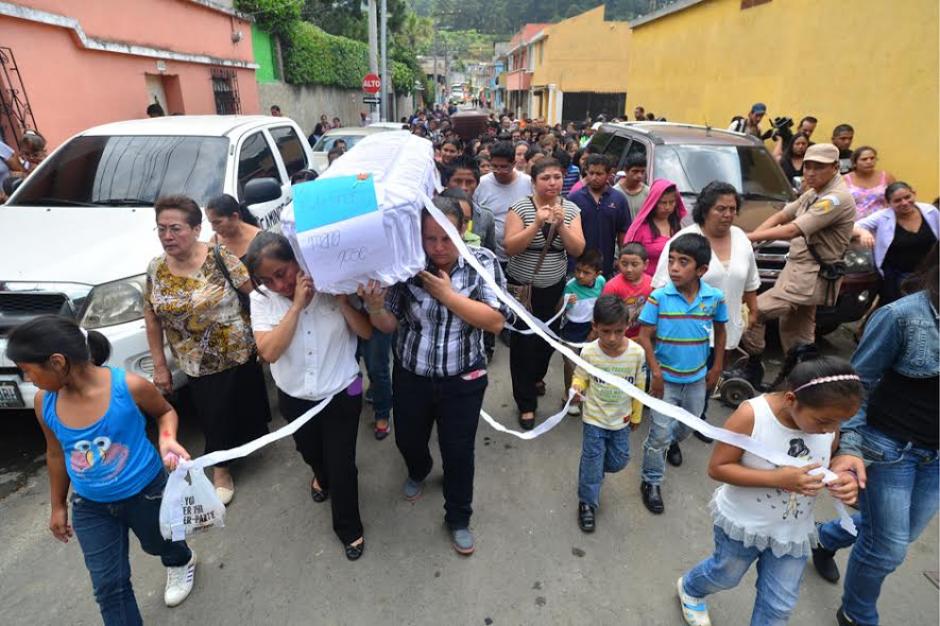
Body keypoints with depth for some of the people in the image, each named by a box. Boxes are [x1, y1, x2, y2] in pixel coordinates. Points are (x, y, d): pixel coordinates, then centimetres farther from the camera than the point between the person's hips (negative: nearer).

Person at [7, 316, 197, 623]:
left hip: (145, 492, -2)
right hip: (90, 507, 3)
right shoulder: (44, 402, -13)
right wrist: (58, 505, 13)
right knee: (108, 585, 8)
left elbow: (165, 411, -7)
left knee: (158, 543, 26)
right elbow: (55, 453, 5)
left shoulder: (129, 386, -28)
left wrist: (167, 439, -29)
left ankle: (180, 562, 61)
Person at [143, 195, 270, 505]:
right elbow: (152, 319, 5)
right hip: (197, 366, 3)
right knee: (213, 418, 13)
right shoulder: (156, 269, -2)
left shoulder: (220, 258, -15)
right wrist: (159, 365, 5)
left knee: (245, 408, 15)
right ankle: (221, 470, 34)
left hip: (239, 355, -2)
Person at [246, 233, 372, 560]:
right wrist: (297, 304, -30)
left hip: (341, 394, -2)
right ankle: (322, 475, 65)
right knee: (311, 453, 28)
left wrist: (340, 298, -30)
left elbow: (367, 332, -16)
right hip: (295, 398, 3)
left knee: (342, 465, 7)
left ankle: (349, 527, 34)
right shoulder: (261, 300, -14)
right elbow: (269, 352, -26)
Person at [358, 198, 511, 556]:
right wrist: (375, 306, -31)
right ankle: (418, 472, 60)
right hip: (411, 376, 2)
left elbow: (495, 322, -21)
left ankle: (458, 518, 39)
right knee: (408, 440, 22)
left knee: (458, 451, 11)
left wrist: (448, 294, -25)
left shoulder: (483, 262, -14)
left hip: (462, 380, -2)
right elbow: (388, 325, -9)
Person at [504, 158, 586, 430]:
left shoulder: (571, 209, -1)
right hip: (521, 286, -3)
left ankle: (537, 376, 47)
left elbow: (578, 250, -8)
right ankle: (526, 403, 15)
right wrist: (536, 224, -27)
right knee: (523, 342, 1)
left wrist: (561, 224, -21)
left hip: (553, 287, 3)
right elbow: (510, 248, -18)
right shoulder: (520, 207, -11)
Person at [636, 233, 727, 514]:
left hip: (697, 377, 4)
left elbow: (719, 331, 6)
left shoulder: (715, 298, -11)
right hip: (666, 377, -3)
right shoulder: (658, 297, -19)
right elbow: (644, 336, -14)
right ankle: (651, 482, 21)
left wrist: (716, 368, 8)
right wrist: (655, 371, -17)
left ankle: (673, 441, 58)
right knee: (659, 433, 2)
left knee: (690, 423, 26)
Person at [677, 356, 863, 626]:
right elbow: (717, 468, -25)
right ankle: (689, 588, 55)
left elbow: (830, 461, 2)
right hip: (743, 523, -3)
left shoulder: (828, 417, -16)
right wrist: (778, 479, -35)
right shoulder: (751, 415, -31)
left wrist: (843, 478, -22)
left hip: (793, 531, 4)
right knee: (725, 576, 22)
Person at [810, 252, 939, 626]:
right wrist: (849, 446, -21)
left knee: (900, 535, 23)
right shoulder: (904, 315, -21)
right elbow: (857, 384, -14)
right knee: (887, 548, 9)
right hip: (890, 447, -5)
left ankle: (825, 538, 52)